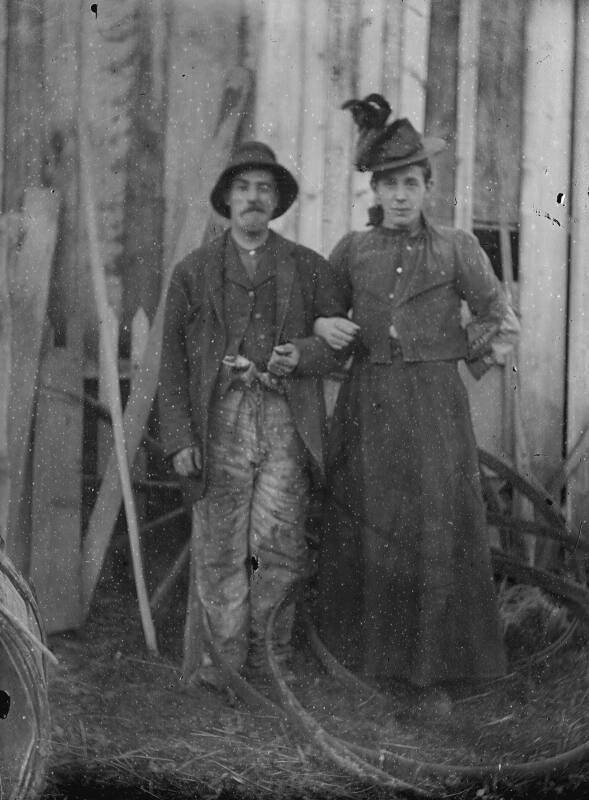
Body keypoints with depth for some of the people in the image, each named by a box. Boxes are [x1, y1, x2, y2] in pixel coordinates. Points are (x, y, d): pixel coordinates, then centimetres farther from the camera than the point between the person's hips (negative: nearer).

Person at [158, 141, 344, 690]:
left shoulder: (308, 268, 13)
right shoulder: (193, 272, 10)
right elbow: (173, 361, 7)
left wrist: (300, 354, -9)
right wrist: (178, 438, -1)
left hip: (285, 419, 0)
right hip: (221, 418, 0)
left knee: (279, 542, -6)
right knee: (220, 546, -1)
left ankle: (268, 657, 10)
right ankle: (218, 663, 10)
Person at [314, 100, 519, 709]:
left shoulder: (457, 248, 0)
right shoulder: (352, 250, 6)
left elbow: (501, 326, 6)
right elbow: (321, 315, 16)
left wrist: (450, 366, 2)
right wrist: (322, 327, -6)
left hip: (435, 409, -2)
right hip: (367, 408, 2)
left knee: (437, 535, -2)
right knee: (365, 536, 4)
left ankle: (433, 667, 10)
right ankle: (363, 659, 17)